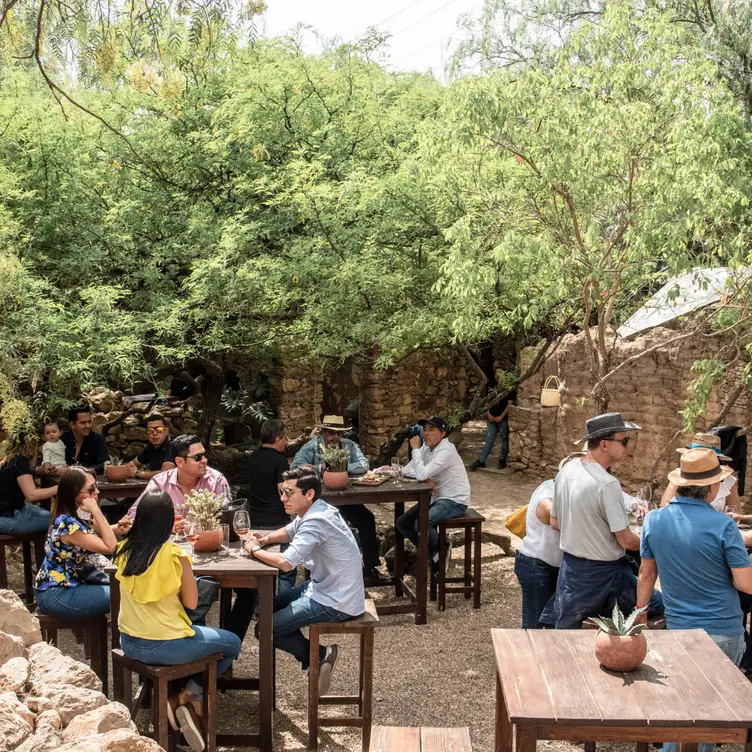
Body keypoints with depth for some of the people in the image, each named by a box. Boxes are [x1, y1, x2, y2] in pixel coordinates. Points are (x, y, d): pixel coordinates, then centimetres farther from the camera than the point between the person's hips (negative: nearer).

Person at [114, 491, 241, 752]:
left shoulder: (124, 549, -3)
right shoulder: (174, 554, -20)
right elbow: (191, 602, -8)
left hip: (128, 643, 7)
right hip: (164, 647, -7)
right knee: (232, 643, 15)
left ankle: (188, 702, 21)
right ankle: (185, 697, 9)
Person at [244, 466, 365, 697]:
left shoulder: (316, 521, -26)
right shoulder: (311, 511, 4)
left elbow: (285, 563, -33)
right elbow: (288, 532, 23)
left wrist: (255, 549, -15)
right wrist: (264, 539, 3)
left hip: (336, 603, -10)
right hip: (325, 587, 10)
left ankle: (319, 655, 7)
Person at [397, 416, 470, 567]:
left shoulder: (446, 451, -23)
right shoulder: (426, 447, 3)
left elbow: (421, 474, -31)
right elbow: (407, 470, 2)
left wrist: (416, 449, -20)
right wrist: (426, 478, -16)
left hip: (455, 501, -9)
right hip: (436, 497, 9)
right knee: (402, 522, -1)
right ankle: (434, 552, 12)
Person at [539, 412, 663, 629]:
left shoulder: (566, 471, 0)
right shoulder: (607, 484, -24)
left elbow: (555, 523, 10)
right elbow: (626, 540, -18)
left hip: (570, 564, 8)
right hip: (602, 572, -8)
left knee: (564, 629, 17)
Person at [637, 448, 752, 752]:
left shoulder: (654, 520, -4)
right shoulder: (722, 526, -16)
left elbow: (647, 574, 5)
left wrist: (640, 617, 16)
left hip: (678, 630, 3)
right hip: (724, 632, -3)